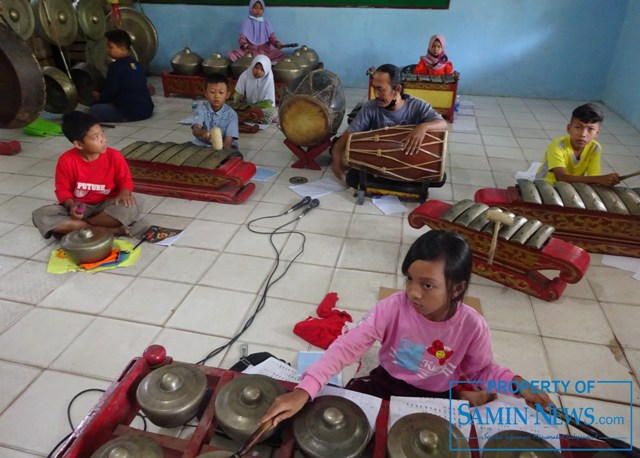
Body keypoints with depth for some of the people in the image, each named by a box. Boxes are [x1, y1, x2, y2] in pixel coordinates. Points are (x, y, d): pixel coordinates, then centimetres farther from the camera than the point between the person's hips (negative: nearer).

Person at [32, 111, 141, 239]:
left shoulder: (114, 156, -13)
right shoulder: (66, 160, -12)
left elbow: (125, 180, -3)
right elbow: (63, 189, -3)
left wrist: (124, 194, -26)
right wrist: (71, 206, -23)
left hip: (106, 205, -1)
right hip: (80, 206, 1)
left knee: (131, 208, -34)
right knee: (40, 216, -23)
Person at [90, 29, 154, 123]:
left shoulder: (116, 66, -12)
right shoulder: (135, 63, 13)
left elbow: (109, 93, -9)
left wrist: (99, 97, 13)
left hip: (131, 113, -9)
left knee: (93, 110, -6)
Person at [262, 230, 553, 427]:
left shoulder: (472, 326, -21)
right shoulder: (395, 306, -24)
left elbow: (481, 370, -1)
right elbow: (348, 346, -30)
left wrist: (518, 384, -22)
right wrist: (304, 390, -41)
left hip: (436, 399, 0)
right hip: (387, 382, 0)